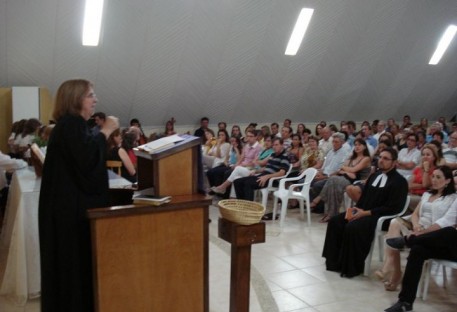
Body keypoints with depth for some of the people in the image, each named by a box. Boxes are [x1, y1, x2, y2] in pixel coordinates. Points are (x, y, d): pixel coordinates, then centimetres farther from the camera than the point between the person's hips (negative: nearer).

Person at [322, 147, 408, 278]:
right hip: (362, 211, 8)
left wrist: (366, 213, -19)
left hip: (381, 217, -8)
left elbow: (392, 208, -15)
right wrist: (357, 209, -2)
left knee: (353, 227, -31)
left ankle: (352, 267, -15)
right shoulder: (374, 175, 17)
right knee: (335, 221, -9)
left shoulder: (399, 181, -7)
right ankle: (335, 261, -1)